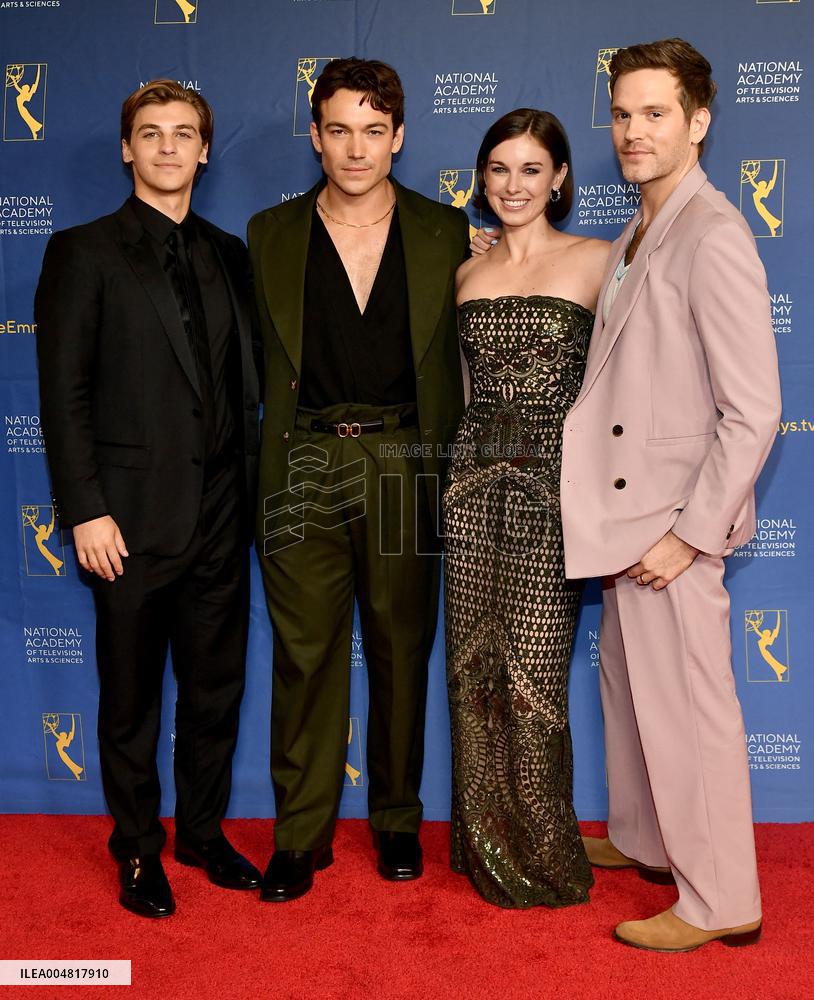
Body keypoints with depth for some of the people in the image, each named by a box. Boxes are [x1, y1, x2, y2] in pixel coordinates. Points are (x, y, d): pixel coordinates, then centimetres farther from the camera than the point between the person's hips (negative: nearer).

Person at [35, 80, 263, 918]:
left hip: (219, 515, 4)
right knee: (131, 699, 10)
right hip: (133, 519, -4)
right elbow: (64, 393, -7)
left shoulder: (227, 254, 12)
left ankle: (204, 832, 33)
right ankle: (138, 851, 29)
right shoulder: (83, 252, -2)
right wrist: (86, 511, -13)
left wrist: (247, 487, 6)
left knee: (215, 689, 14)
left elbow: (243, 380, 13)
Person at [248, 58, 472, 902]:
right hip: (304, 465, 0)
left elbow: (455, 358, 7)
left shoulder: (445, 233, 6)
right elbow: (267, 363, 9)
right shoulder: (270, 234, 8)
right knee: (305, 652, 4)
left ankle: (396, 820, 27)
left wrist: (446, 465, 1)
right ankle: (301, 834, 20)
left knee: (401, 649, 9)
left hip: (402, 462, 0)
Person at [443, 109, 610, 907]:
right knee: (474, 667, 9)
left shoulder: (593, 261, -1)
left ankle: (540, 857, 19)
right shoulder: (467, 273, 12)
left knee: (532, 669, -2)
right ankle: (484, 846, 27)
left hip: (552, 479, -4)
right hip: (474, 478, 4)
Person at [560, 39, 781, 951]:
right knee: (628, 685, 20)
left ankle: (720, 902, 19)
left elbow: (752, 411, -20)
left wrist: (690, 534, -19)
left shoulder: (713, 237, -16)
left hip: (675, 522, -9)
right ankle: (641, 839, 39)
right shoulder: (636, 237, 13)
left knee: (687, 706, 1)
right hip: (629, 511, 9)